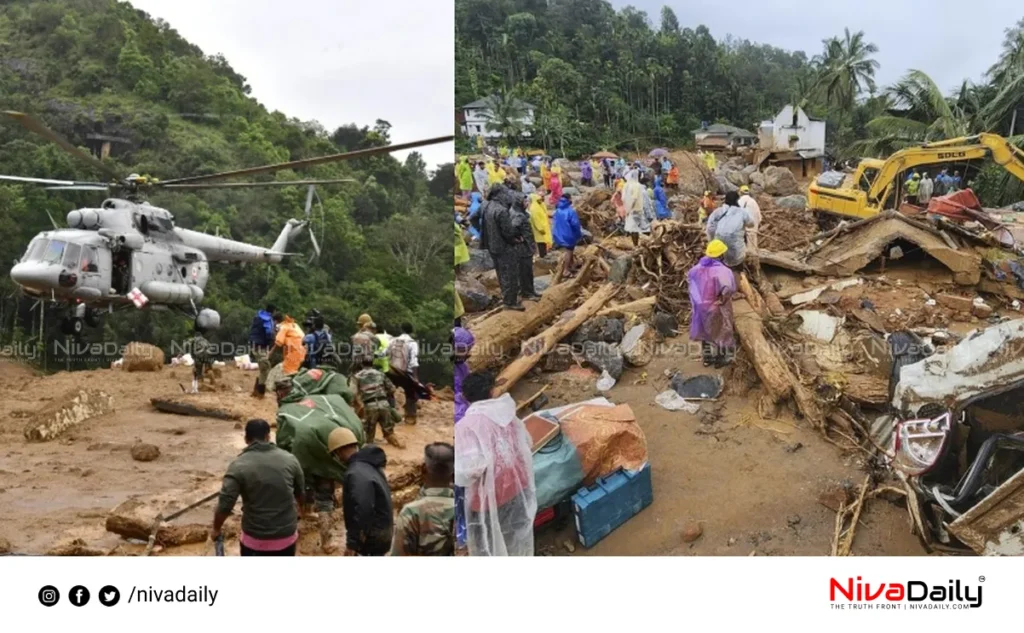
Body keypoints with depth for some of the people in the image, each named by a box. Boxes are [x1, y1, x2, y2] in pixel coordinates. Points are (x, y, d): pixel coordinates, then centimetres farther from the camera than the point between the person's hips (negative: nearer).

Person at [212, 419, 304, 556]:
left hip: (256, 539, -3)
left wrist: (216, 529, 3)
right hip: (287, 535, 3)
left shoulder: (238, 466, -13)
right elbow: (301, 493, 11)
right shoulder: (289, 459, -2)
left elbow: (225, 505, -16)